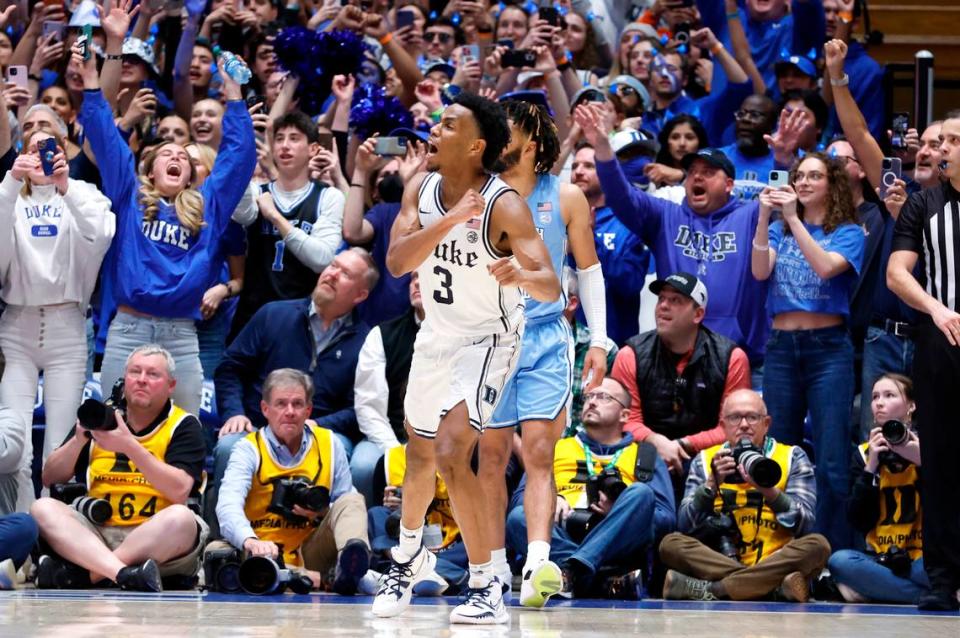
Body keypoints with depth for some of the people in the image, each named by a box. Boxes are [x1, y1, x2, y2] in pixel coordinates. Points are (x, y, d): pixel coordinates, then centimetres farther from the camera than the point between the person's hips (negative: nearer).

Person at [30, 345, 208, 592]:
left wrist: (129, 446, -18)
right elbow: (50, 479, 12)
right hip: (95, 533, 3)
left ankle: (76, 573, -33)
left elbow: (179, 491, -12)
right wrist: (79, 439, -5)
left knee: (180, 518, -34)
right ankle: (125, 574, -45)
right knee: (43, 509, -22)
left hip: (155, 539, -3)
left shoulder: (184, 426, 4)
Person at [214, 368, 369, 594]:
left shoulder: (330, 444, 11)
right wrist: (250, 541, -39)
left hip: (310, 554, 3)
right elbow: (228, 506, -18)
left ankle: (346, 568, -47)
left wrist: (323, 512, -13)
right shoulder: (249, 449, 1)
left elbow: (348, 509, 12)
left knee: (353, 500, -16)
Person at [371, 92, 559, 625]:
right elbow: (397, 262, -19)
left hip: (486, 340, -6)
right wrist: (448, 221, -34)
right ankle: (409, 556, 47)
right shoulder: (422, 188, -7)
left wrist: (521, 277, -53)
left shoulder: (504, 206, -24)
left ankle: (486, 589, -14)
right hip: (436, 336, 6)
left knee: (451, 452, -22)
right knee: (420, 455, 21)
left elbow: (552, 287, -30)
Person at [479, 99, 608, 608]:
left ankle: (537, 566, -23)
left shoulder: (565, 198, 3)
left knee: (539, 452, -12)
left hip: (546, 338, -1)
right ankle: (495, 567, 13)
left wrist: (599, 341, 5)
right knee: (492, 454, 4)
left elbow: (589, 269, 10)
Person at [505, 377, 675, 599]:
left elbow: (667, 520, 10)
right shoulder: (557, 449, 30)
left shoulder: (643, 457, 24)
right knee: (518, 517, -28)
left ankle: (576, 568, -44)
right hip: (561, 535, 1)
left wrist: (619, 511, -7)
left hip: (614, 544, -1)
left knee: (640, 493, -27)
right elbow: (523, 498, 16)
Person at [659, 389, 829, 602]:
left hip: (776, 565, -1)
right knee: (672, 544, -23)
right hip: (718, 563, 1)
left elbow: (803, 526, -6)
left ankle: (706, 589, -31)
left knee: (817, 546, -28)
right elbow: (687, 526, -1)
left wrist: (767, 489, -21)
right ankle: (775, 588, -33)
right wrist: (712, 483, -15)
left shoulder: (792, 458, 7)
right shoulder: (705, 460, 10)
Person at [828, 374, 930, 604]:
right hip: (883, 559, 4)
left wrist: (922, 463, -16)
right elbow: (861, 522, 0)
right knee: (839, 561, -30)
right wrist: (870, 468, -9)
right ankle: (934, 594, -25)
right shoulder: (865, 453, 8)